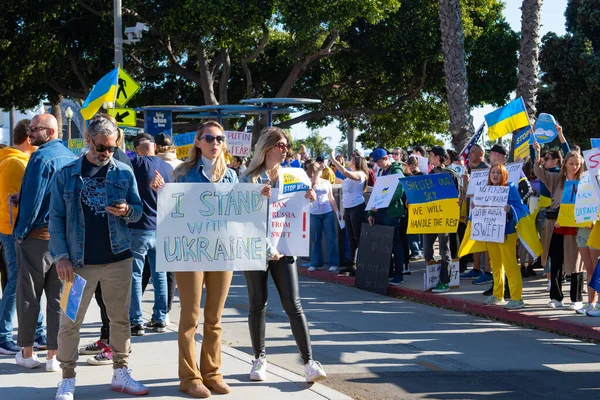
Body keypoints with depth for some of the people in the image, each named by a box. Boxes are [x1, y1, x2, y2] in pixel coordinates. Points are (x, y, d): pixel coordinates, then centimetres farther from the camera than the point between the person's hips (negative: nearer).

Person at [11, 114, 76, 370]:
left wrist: (20, 232, -8)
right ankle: (54, 354, 9)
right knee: (58, 296, 7)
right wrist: (22, 199, 12)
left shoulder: (42, 157, -14)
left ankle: (27, 352, 12)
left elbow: (32, 198, -17)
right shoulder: (71, 157, 10)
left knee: (28, 295, 6)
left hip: (37, 235, -6)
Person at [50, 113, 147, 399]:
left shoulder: (124, 173, 5)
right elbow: (56, 218, -1)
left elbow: (139, 211, 9)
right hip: (80, 262, -2)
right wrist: (60, 256, -9)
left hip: (118, 258, 2)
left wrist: (127, 211, -15)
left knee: (120, 319, 10)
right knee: (70, 322, 0)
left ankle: (121, 373, 22)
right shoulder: (66, 174, 0)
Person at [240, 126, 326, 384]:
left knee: (293, 304, -5)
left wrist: (308, 198, -5)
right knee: (258, 305, 6)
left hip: (283, 248, 2)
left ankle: (309, 362, -8)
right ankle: (259, 358, 20)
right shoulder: (250, 178, -2)